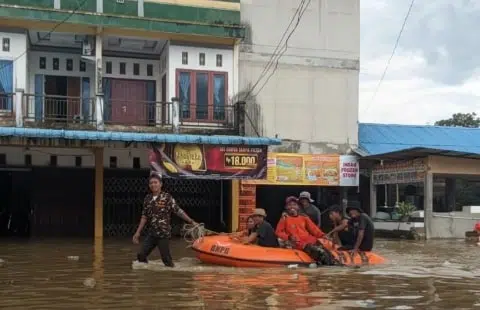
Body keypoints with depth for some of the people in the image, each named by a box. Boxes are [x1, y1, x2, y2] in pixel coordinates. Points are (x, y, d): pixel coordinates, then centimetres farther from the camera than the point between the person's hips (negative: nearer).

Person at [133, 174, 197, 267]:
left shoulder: (167, 197, -9)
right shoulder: (147, 198, 7)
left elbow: (179, 211, -8)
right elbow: (144, 217, 13)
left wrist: (191, 221, -12)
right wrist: (138, 232, 11)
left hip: (164, 234, -6)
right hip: (151, 233, 6)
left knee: (166, 259, -2)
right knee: (141, 256, 5)